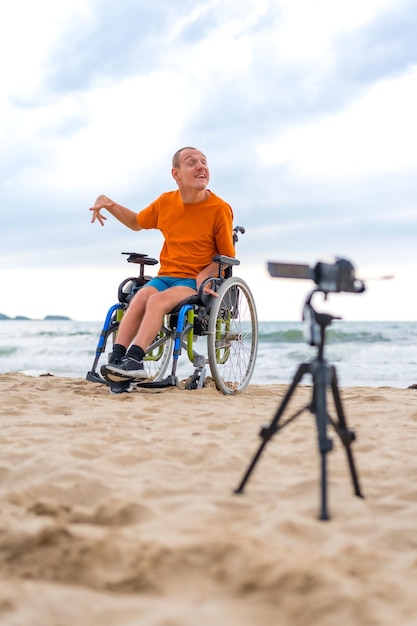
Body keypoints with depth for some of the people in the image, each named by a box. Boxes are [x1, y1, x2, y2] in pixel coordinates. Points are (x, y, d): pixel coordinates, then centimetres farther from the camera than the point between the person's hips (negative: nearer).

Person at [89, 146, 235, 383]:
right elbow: (137, 223, 25)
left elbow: (227, 256, 0)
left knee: (157, 300, -31)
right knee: (139, 298, -27)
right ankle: (117, 359, -34)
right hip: (165, 276, 4)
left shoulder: (220, 209, -7)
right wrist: (109, 203, 12)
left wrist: (204, 276, -17)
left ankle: (134, 359, -39)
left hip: (196, 283, -4)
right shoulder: (166, 202, 6)